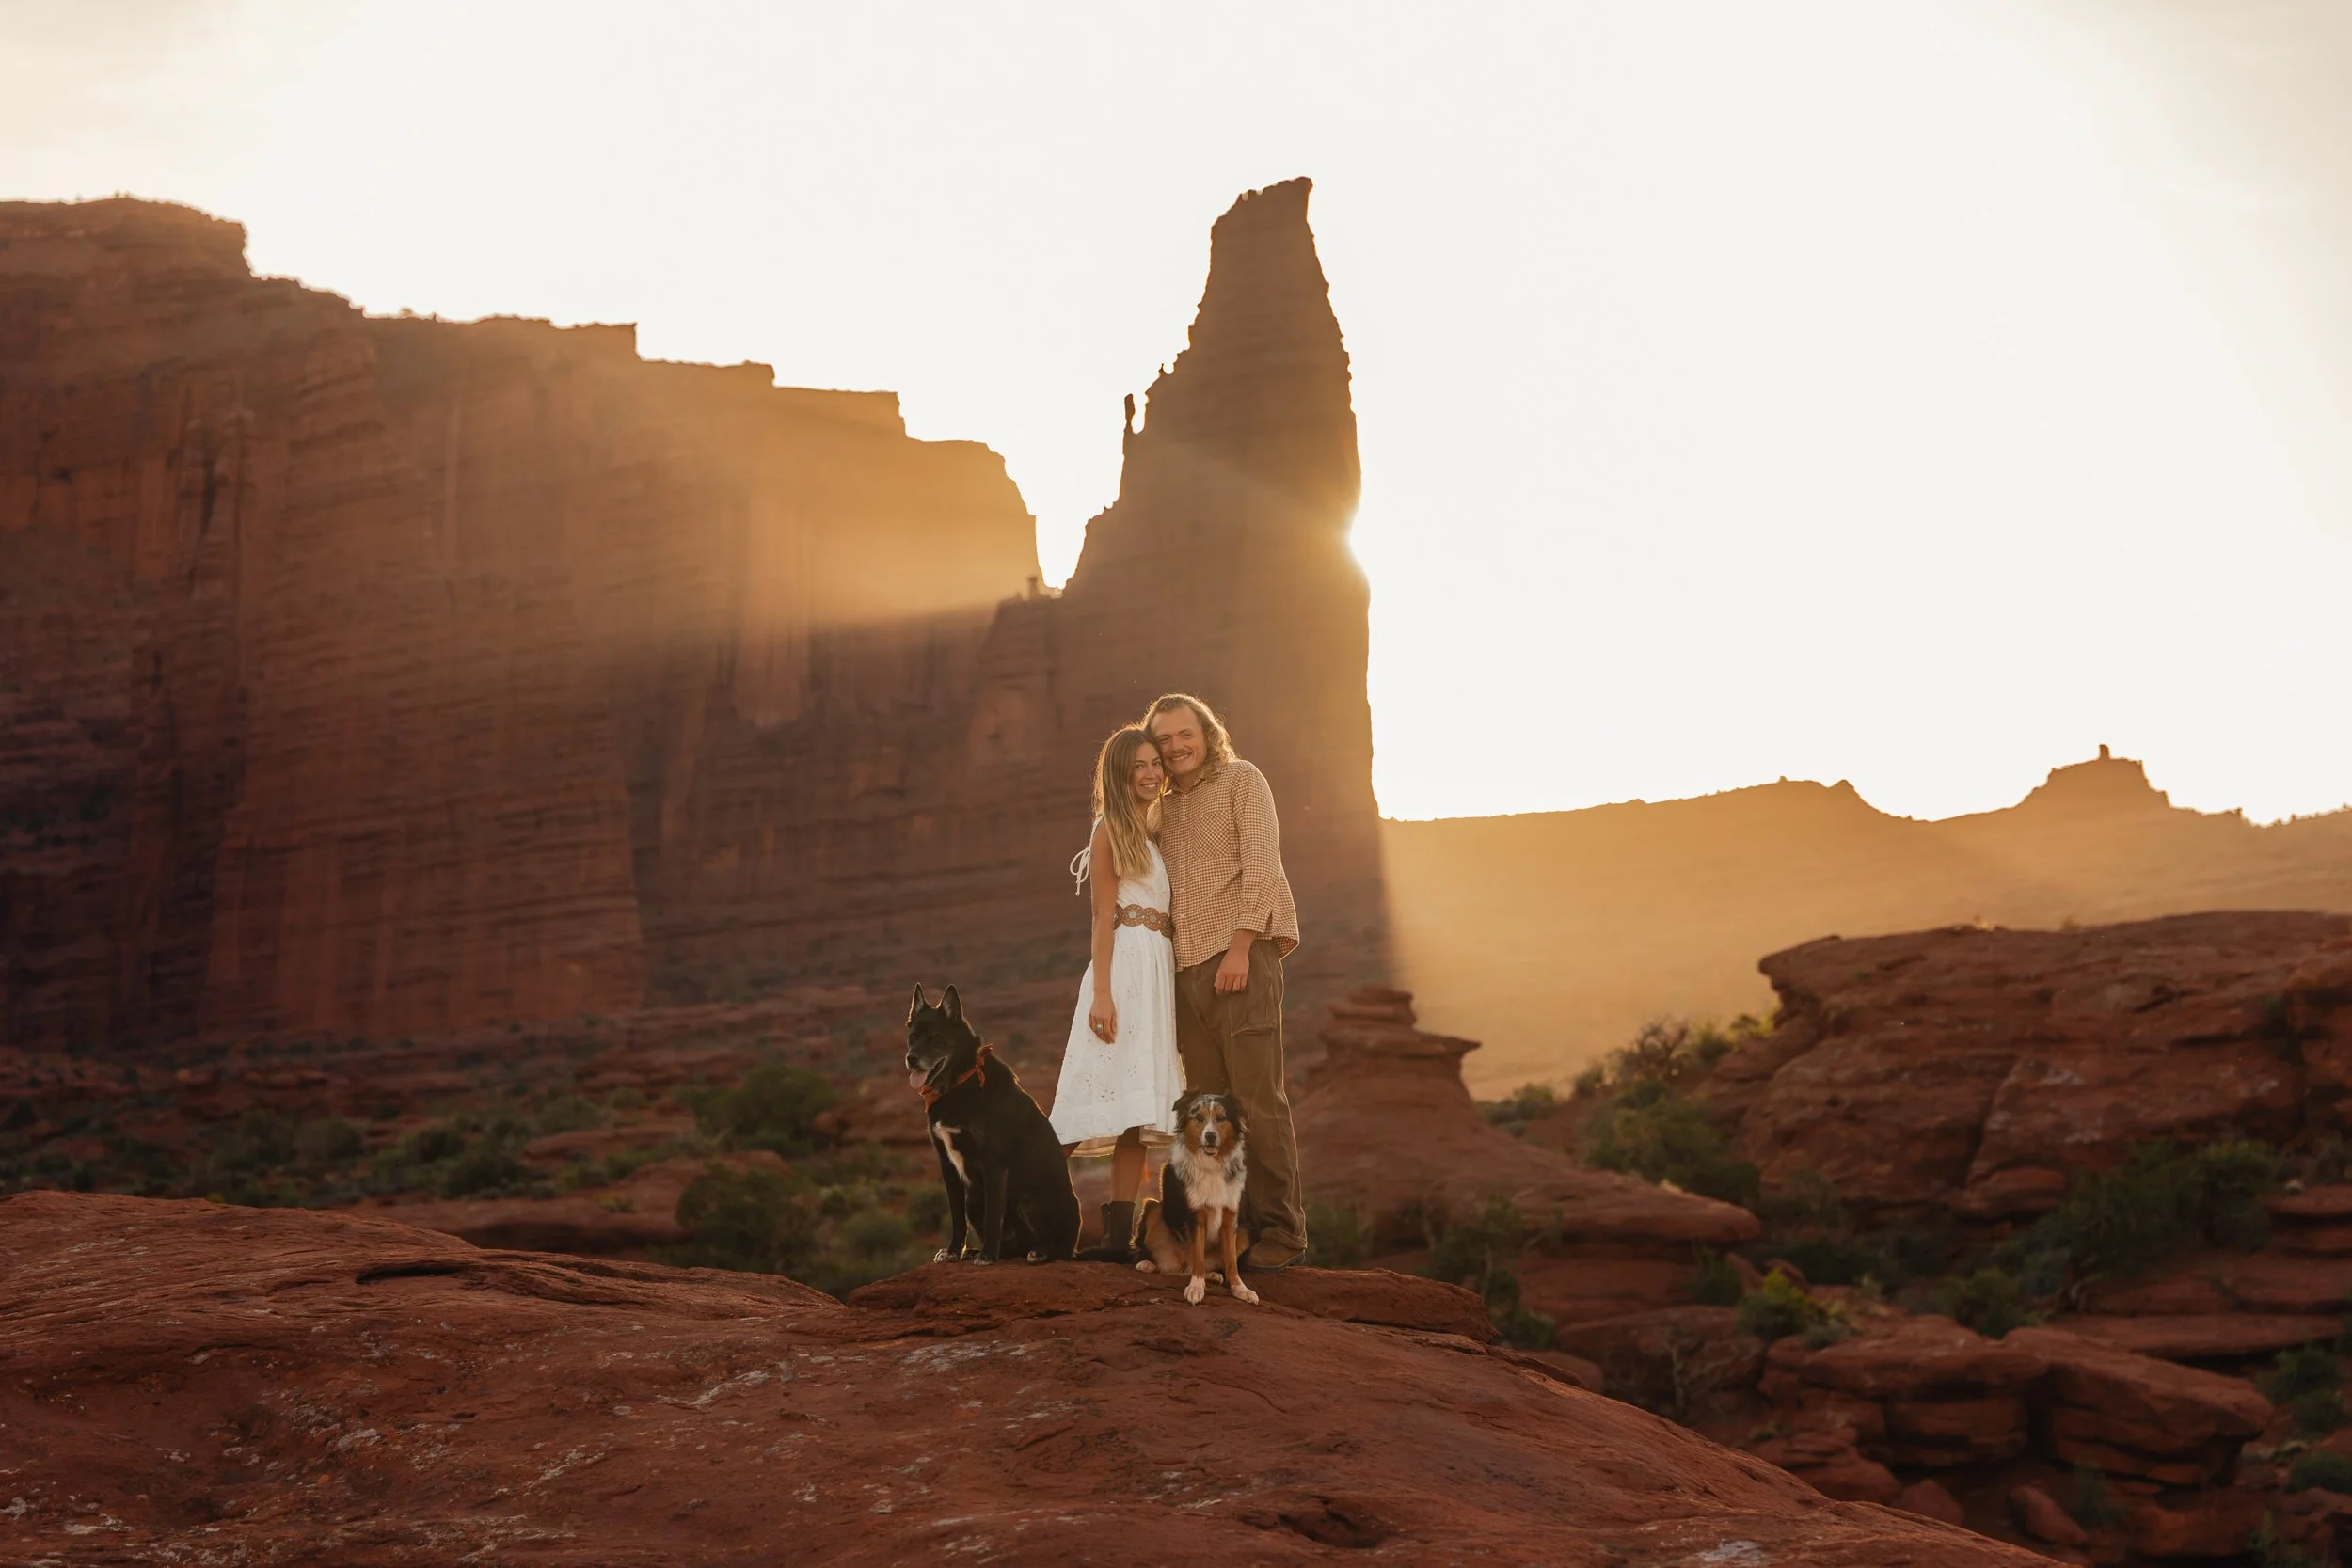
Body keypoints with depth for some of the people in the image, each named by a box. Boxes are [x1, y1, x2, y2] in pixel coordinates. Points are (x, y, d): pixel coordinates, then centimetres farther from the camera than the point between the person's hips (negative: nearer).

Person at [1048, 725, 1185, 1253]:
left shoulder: (1159, 833, 19)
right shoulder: (1111, 831, -2)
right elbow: (1103, 917, -8)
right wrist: (1101, 992, -16)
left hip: (1160, 972, 7)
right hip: (1125, 967, -7)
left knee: (1138, 1109, 2)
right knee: (1115, 1097, -13)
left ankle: (1119, 1234, 0)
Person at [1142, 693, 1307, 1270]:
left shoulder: (1242, 780, 3)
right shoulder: (1163, 806, 20)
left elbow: (1261, 868, -6)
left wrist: (1240, 947, -15)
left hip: (1239, 957, -6)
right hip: (1185, 967, 6)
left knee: (1258, 1098, -10)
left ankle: (1283, 1230, -8)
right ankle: (1239, 1225, 6)